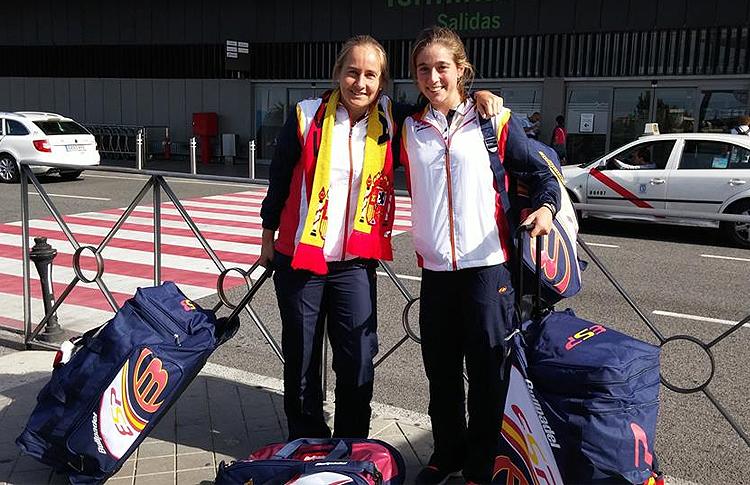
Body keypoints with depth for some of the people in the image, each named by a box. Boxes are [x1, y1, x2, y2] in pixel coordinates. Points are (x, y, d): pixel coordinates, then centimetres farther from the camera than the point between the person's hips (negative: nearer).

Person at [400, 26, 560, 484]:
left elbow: (541, 171, 1)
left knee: (487, 369, 3)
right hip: (435, 267, 4)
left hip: (487, 263, -3)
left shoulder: (494, 121, 0)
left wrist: (546, 205, -17)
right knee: (441, 369, 12)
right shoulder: (409, 128, 9)